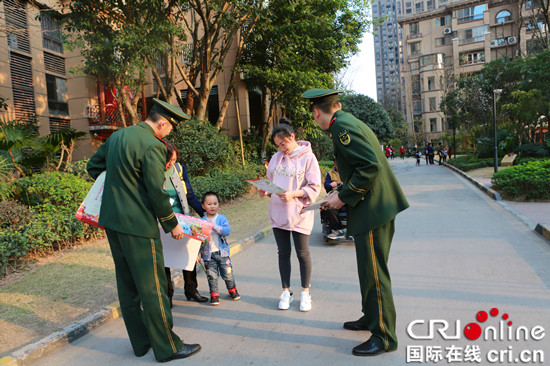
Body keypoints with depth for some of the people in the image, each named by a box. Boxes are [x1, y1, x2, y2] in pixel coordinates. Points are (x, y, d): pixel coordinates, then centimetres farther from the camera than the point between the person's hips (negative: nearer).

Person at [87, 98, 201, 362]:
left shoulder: (117, 136, 10)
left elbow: (93, 166, 20)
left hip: (111, 220, 9)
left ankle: (140, 342, 30)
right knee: (152, 287, 1)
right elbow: (157, 192, -18)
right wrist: (172, 224, -6)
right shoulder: (153, 146, -17)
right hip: (138, 224, -9)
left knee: (127, 284, 16)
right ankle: (167, 347, 15)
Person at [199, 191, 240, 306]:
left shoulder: (222, 218, -1)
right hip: (208, 254, 0)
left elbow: (227, 231, -16)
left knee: (228, 274, 7)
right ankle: (214, 294, 20)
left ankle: (232, 290, 31)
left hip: (222, 252, 0)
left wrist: (214, 226, -24)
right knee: (212, 276, 2)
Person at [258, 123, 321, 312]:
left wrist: (293, 194, -23)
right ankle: (286, 292, 26)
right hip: (278, 213, 5)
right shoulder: (276, 158, 9)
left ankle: (305, 292, 23)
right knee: (283, 253, 13)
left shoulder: (308, 157, -7)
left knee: (303, 254, 7)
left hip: (299, 213, -5)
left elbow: (314, 188, -11)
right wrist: (265, 191, -5)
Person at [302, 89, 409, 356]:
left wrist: (343, 197, -15)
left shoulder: (342, 127, -14)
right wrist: (343, 196, 18)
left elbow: (371, 166, -24)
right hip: (378, 206, 11)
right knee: (370, 269, 20)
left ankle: (384, 337, 13)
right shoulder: (351, 122, 16)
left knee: (373, 272, -1)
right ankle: (371, 317, 36)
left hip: (372, 210, -10)